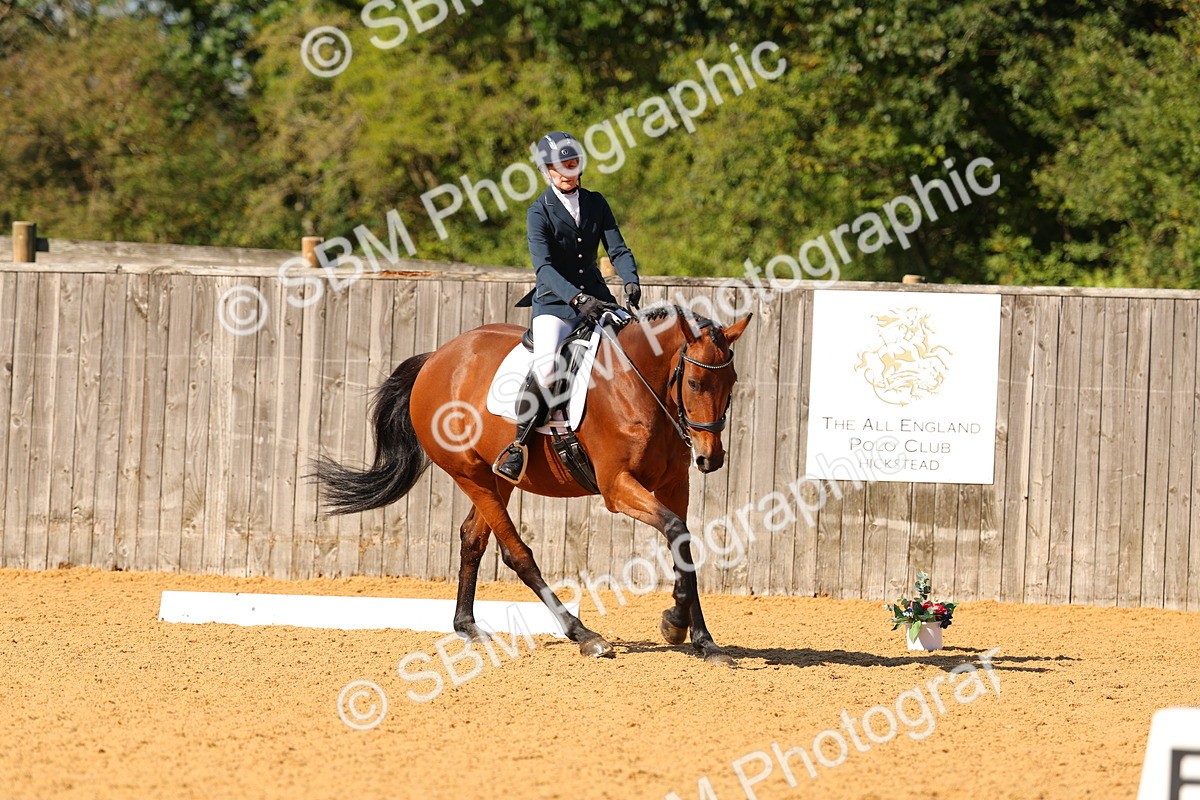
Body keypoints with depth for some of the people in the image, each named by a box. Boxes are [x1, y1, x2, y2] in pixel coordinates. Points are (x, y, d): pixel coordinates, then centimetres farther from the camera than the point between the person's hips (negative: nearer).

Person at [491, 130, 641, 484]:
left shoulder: (596, 203, 8)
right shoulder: (540, 212, -6)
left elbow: (617, 249, 2)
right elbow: (543, 266, -18)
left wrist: (631, 282, -19)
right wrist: (576, 298, -32)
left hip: (595, 296, 5)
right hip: (554, 301, -5)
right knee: (546, 366, -29)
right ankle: (518, 445, -17)